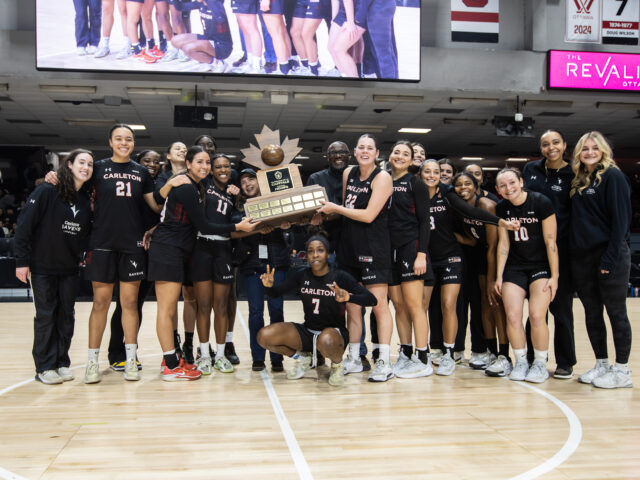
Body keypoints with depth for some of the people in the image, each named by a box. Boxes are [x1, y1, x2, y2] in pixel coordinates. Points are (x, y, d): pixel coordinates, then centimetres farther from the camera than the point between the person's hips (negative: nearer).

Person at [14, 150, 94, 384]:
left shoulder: (87, 200, 3)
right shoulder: (47, 192, -12)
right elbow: (24, 226, -12)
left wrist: (81, 257, 2)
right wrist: (22, 261, -13)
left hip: (70, 268, 5)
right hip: (42, 266, -5)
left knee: (66, 315, 8)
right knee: (45, 316, 1)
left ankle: (62, 362, 20)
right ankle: (45, 367, 11)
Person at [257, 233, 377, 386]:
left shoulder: (339, 277, -10)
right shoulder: (302, 275, 1)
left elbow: (371, 300, -17)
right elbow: (275, 293, 5)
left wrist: (348, 297, -35)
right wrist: (269, 286, -18)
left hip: (334, 332, -4)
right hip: (307, 332, 4)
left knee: (326, 341, -42)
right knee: (264, 336, -16)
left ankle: (337, 364, -3)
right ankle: (304, 359, 10)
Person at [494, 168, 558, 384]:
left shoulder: (541, 202, -13)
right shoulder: (501, 208, 0)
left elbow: (550, 242, -11)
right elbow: (503, 244, 6)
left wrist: (554, 276, -11)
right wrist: (499, 276, 3)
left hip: (541, 267, -4)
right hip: (515, 268, 4)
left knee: (537, 316, -16)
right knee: (512, 317, -9)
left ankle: (540, 364, 4)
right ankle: (521, 362, 10)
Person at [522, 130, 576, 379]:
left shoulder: (571, 175, -2)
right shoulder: (530, 169, 8)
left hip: (560, 249, -3)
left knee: (560, 305, 2)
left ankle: (565, 362, 13)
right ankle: (534, 357, 20)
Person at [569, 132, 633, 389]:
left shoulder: (613, 176, -6)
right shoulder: (578, 181, 14)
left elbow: (621, 219, -12)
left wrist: (611, 258, -18)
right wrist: (573, 250, 7)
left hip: (609, 255, -7)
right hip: (582, 257, 7)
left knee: (616, 312, 0)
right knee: (592, 313, 11)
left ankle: (622, 370, 8)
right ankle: (601, 365, 22)